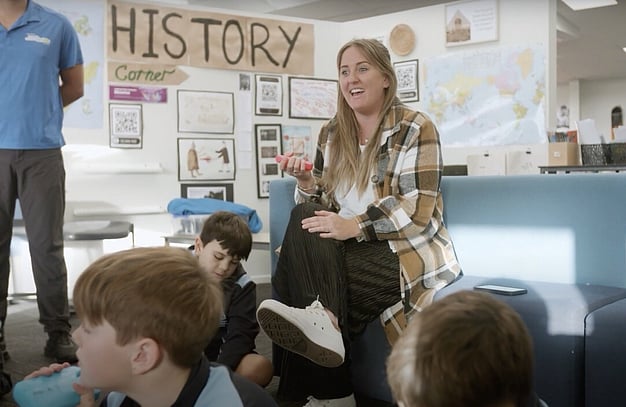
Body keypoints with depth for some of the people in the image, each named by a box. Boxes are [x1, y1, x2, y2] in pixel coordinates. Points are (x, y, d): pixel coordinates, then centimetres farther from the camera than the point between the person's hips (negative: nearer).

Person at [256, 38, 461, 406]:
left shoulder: (415, 129, -5)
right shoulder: (332, 134, 12)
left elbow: (416, 207, -15)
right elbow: (324, 206, 12)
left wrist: (355, 226, -26)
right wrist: (307, 181, -10)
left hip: (406, 248, -5)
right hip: (350, 248, 6)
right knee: (305, 223, -28)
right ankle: (320, 320, -37)